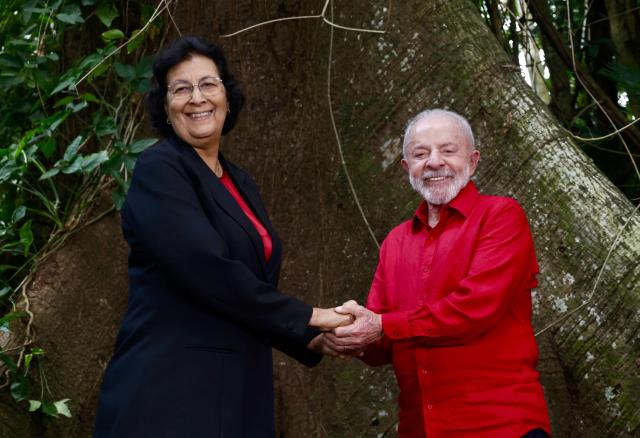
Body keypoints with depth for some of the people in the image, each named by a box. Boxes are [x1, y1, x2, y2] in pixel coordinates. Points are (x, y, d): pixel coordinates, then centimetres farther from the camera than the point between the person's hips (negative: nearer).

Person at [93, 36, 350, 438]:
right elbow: (208, 271, -20)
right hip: (170, 392, -7)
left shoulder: (241, 184, 15)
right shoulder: (159, 170, -9)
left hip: (240, 391, 7)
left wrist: (312, 340, 4)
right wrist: (307, 318, -12)